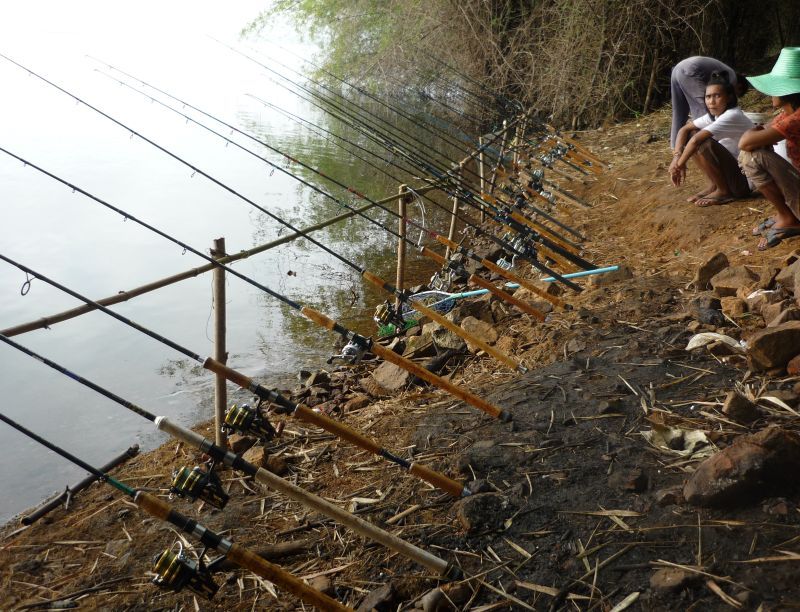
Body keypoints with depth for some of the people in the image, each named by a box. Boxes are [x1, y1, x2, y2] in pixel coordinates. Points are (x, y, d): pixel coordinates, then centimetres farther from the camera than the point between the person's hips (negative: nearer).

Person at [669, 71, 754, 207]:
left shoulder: (732, 116, -24)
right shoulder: (714, 115, 1)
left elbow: (696, 140, -31)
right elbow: (684, 129, 0)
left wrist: (679, 165, -21)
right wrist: (677, 157, -15)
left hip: (745, 178, -9)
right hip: (731, 168, 9)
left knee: (704, 143, -29)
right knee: (691, 134, 1)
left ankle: (724, 192, -9)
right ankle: (714, 185, 6)